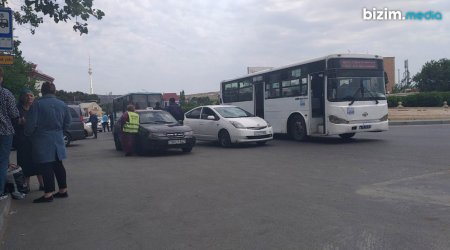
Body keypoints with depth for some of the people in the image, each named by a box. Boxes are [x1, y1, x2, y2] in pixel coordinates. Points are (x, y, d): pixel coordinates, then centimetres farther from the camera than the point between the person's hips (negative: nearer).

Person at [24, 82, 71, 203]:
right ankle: (63, 190, 18)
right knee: (58, 165, 13)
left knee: (46, 166, -1)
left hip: (42, 140, -5)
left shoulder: (37, 104, -12)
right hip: (58, 140, 5)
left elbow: (31, 124, -13)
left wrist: (28, 134, 6)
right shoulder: (62, 104, 4)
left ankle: (48, 193, 0)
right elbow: (67, 122, 8)